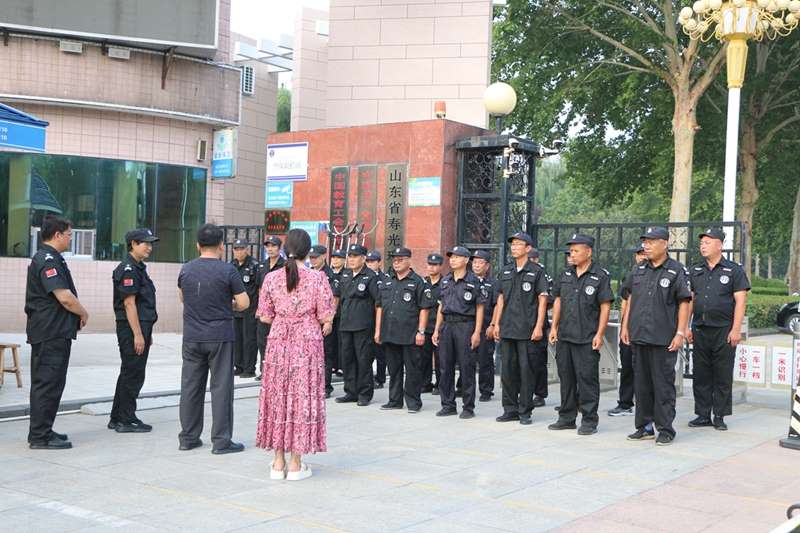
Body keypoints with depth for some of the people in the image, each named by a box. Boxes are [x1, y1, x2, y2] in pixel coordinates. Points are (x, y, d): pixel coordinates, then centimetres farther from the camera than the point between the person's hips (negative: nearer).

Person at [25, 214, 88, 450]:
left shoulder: (50, 258, 17)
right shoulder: (48, 260, -16)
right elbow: (65, 297, -23)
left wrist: (77, 314, 10)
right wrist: (84, 314, -7)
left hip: (54, 332, 11)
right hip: (51, 333, -11)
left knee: (47, 384, 16)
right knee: (47, 384, -6)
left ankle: (43, 431, 24)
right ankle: (40, 437, -1)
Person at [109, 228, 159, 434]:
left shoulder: (139, 268, 18)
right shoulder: (128, 269, -14)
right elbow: (129, 303, -19)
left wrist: (147, 333, 21)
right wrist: (138, 334, -22)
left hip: (140, 327, 10)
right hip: (131, 328, -10)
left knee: (129, 374, 15)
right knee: (132, 374, -4)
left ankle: (117, 418, 22)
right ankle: (127, 420, 2)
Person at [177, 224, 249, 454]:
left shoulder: (186, 269, 3)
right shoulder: (227, 270, -10)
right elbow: (243, 303, -8)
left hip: (192, 337, 4)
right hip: (220, 337, -4)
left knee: (190, 387, 11)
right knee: (221, 387, 1)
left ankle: (188, 437, 17)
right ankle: (221, 440, 3)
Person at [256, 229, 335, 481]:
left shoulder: (272, 278, -1)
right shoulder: (317, 278, -8)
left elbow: (265, 316, 2)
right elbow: (325, 317, -8)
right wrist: (325, 325, 14)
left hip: (278, 342, 2)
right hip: (308, 343, -2)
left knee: (278, 396, 11)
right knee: (303, 397, 4)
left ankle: (278, 462, 16)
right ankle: (296, 464, 8)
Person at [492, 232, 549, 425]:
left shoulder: (536, 271, -2)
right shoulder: (505, 271, 12)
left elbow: (542, 300, -5)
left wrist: (539, 326, -12)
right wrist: (496, 323, 10)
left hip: (527, 330, -5)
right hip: (507, 330, 5)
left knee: (526, 370, -1)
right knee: (507, 370, 8)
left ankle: (525, 412, 7)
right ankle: (510, 410, 17)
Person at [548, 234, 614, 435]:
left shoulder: (600, 276, -6)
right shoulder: (566, 275, 12)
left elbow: (605, 307, -8)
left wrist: (599, 334, -14)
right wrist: (554, 326, 8)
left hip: (587, 339, -6)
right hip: (564, 336, 6)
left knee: (587, 379, -2)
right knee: (566, 377, 12)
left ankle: (589, 420, 6)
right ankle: (567, 417, 22)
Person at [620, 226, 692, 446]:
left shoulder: (677, 271, -4)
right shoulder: (638, 270, 12)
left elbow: (684, 303, -6)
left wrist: (680, 333, -11)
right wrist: (625, 326, 12)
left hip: (663, 339, -5)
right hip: (638, 337, 6)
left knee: (663, 385, -1)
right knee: (641, 384, 11)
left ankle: (665, 429, 7)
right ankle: (644, 427, 20)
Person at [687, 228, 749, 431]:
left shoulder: (734, 270, -1)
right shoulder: (695, 271, 12)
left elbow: (740, 301, -5)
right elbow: (689, 299, 14)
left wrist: (736, 329, -12)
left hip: (724, 331, -4)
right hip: (700, 330, 4)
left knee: (723, 376, 1)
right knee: (700, 375, 6)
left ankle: (720, 417, 9)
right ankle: (703, 415, 14)